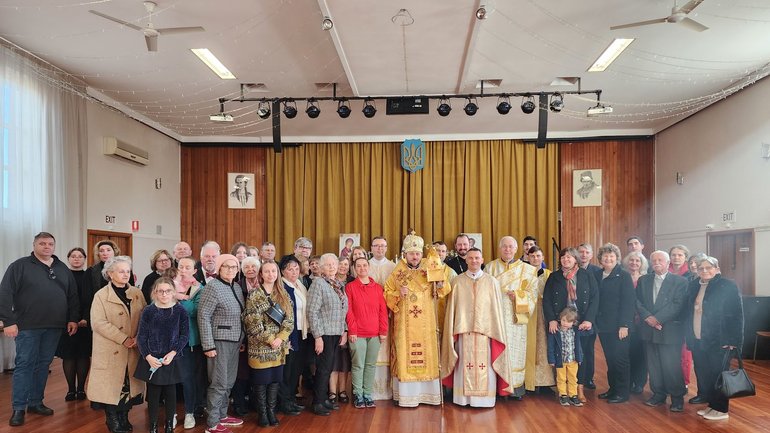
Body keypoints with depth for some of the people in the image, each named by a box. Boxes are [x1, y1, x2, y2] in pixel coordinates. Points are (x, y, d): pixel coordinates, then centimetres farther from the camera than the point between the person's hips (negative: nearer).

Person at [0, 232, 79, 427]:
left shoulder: (63, 269, 13)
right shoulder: (20, 266, -1)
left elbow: (72, 296, 15)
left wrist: (73, 319, 7)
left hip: (54, 327, 4)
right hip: (28, 326, -4)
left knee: (43, 364, 10)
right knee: (24, 364, 0)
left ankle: (36, 402, 21)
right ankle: (19, 408, 7)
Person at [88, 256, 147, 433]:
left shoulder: (137, 294, 9)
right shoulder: (101, 295, -2)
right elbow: (99, 323, -13)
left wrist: (138, 338, -11)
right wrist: (123, 339, -18)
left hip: (133, 350, 3)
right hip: (111, 350, -3)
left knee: (129, 384, 7)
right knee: (112, 384, 2)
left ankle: (124, 417, 23)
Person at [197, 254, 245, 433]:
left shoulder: (237, 287, 10)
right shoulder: (213, 286, -13)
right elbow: (203, 317, -16)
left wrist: (241, 339, 16)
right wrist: (208, 345, -18)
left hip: (235, 341, 8)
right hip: (220, 341, -7)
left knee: (229, 382, 14)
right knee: (219, 383, -3)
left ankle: (222, 415, 28)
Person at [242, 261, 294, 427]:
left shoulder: (284, 295, 8)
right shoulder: (254, 296, -5)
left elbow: (289, 320, 3)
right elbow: (253, 323, -11)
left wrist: (279, 338, -11)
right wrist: (270, 339, -14)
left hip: (279, 346, 4)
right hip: (260, 346, -4)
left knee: (275, 379, 9)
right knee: (261, 380, 3)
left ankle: (271, 410, 22)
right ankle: (262, 412, 16)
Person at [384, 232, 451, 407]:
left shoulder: (430, 268, 6)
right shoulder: (397, 272, 3)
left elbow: (445, 290, 5)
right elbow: (387, 294, 5)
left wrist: (439, 280, -14)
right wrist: (398, 294, -14)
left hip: (426, 323, 1)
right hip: (404, 323, -1)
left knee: (427, 355, 2)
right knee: (405, 356, -3)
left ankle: (428, 392, 11)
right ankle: (407, 394, 3)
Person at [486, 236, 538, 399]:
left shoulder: (527, 269, 9)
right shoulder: (490, 267, 10)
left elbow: (532, 292, 5)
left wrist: (517, 295, -11)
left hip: (516, 317, 0)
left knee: (515, 350, 0)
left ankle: (516, 386, 9)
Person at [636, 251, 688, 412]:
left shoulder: (680, 281, -1)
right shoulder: (643, 280, 12)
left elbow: (678, 304, -10)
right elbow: (638, 301, 6)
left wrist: (658, 318, -15)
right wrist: (648, 317, -11)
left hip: (670, 329, -4)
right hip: (649, 329, 4)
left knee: (671, 366, -4)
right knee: (653, 365, 9)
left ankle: (677, 398, 10)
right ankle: (658, 395, 21)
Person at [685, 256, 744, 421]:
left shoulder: (728, 286, -8)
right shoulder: (693, 286, 9)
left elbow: (736, 315, -10)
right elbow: (688, 312, 14)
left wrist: (733, 340, -15)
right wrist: (689, 336, 10)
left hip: (718, 341, -6)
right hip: (697, 341, 6)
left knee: (718, 375, 2)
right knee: (703, 375, 10)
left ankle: (721, 409, 14)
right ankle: (711, 404, 24)